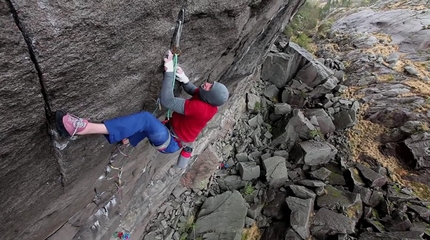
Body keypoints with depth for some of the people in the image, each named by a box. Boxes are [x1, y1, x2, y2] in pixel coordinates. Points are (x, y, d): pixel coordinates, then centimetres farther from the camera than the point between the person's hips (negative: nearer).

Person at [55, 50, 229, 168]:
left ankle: (84, 128, -36)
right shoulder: (209, 102, -5)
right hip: (172, 135, 10)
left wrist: (169, 70, -29)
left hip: (171, 143, -10)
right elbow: (195, 91, 18)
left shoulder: (201, 108, -31)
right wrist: (185, 80, -3)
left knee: (146, 118, -31)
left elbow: (167, 101, -34)